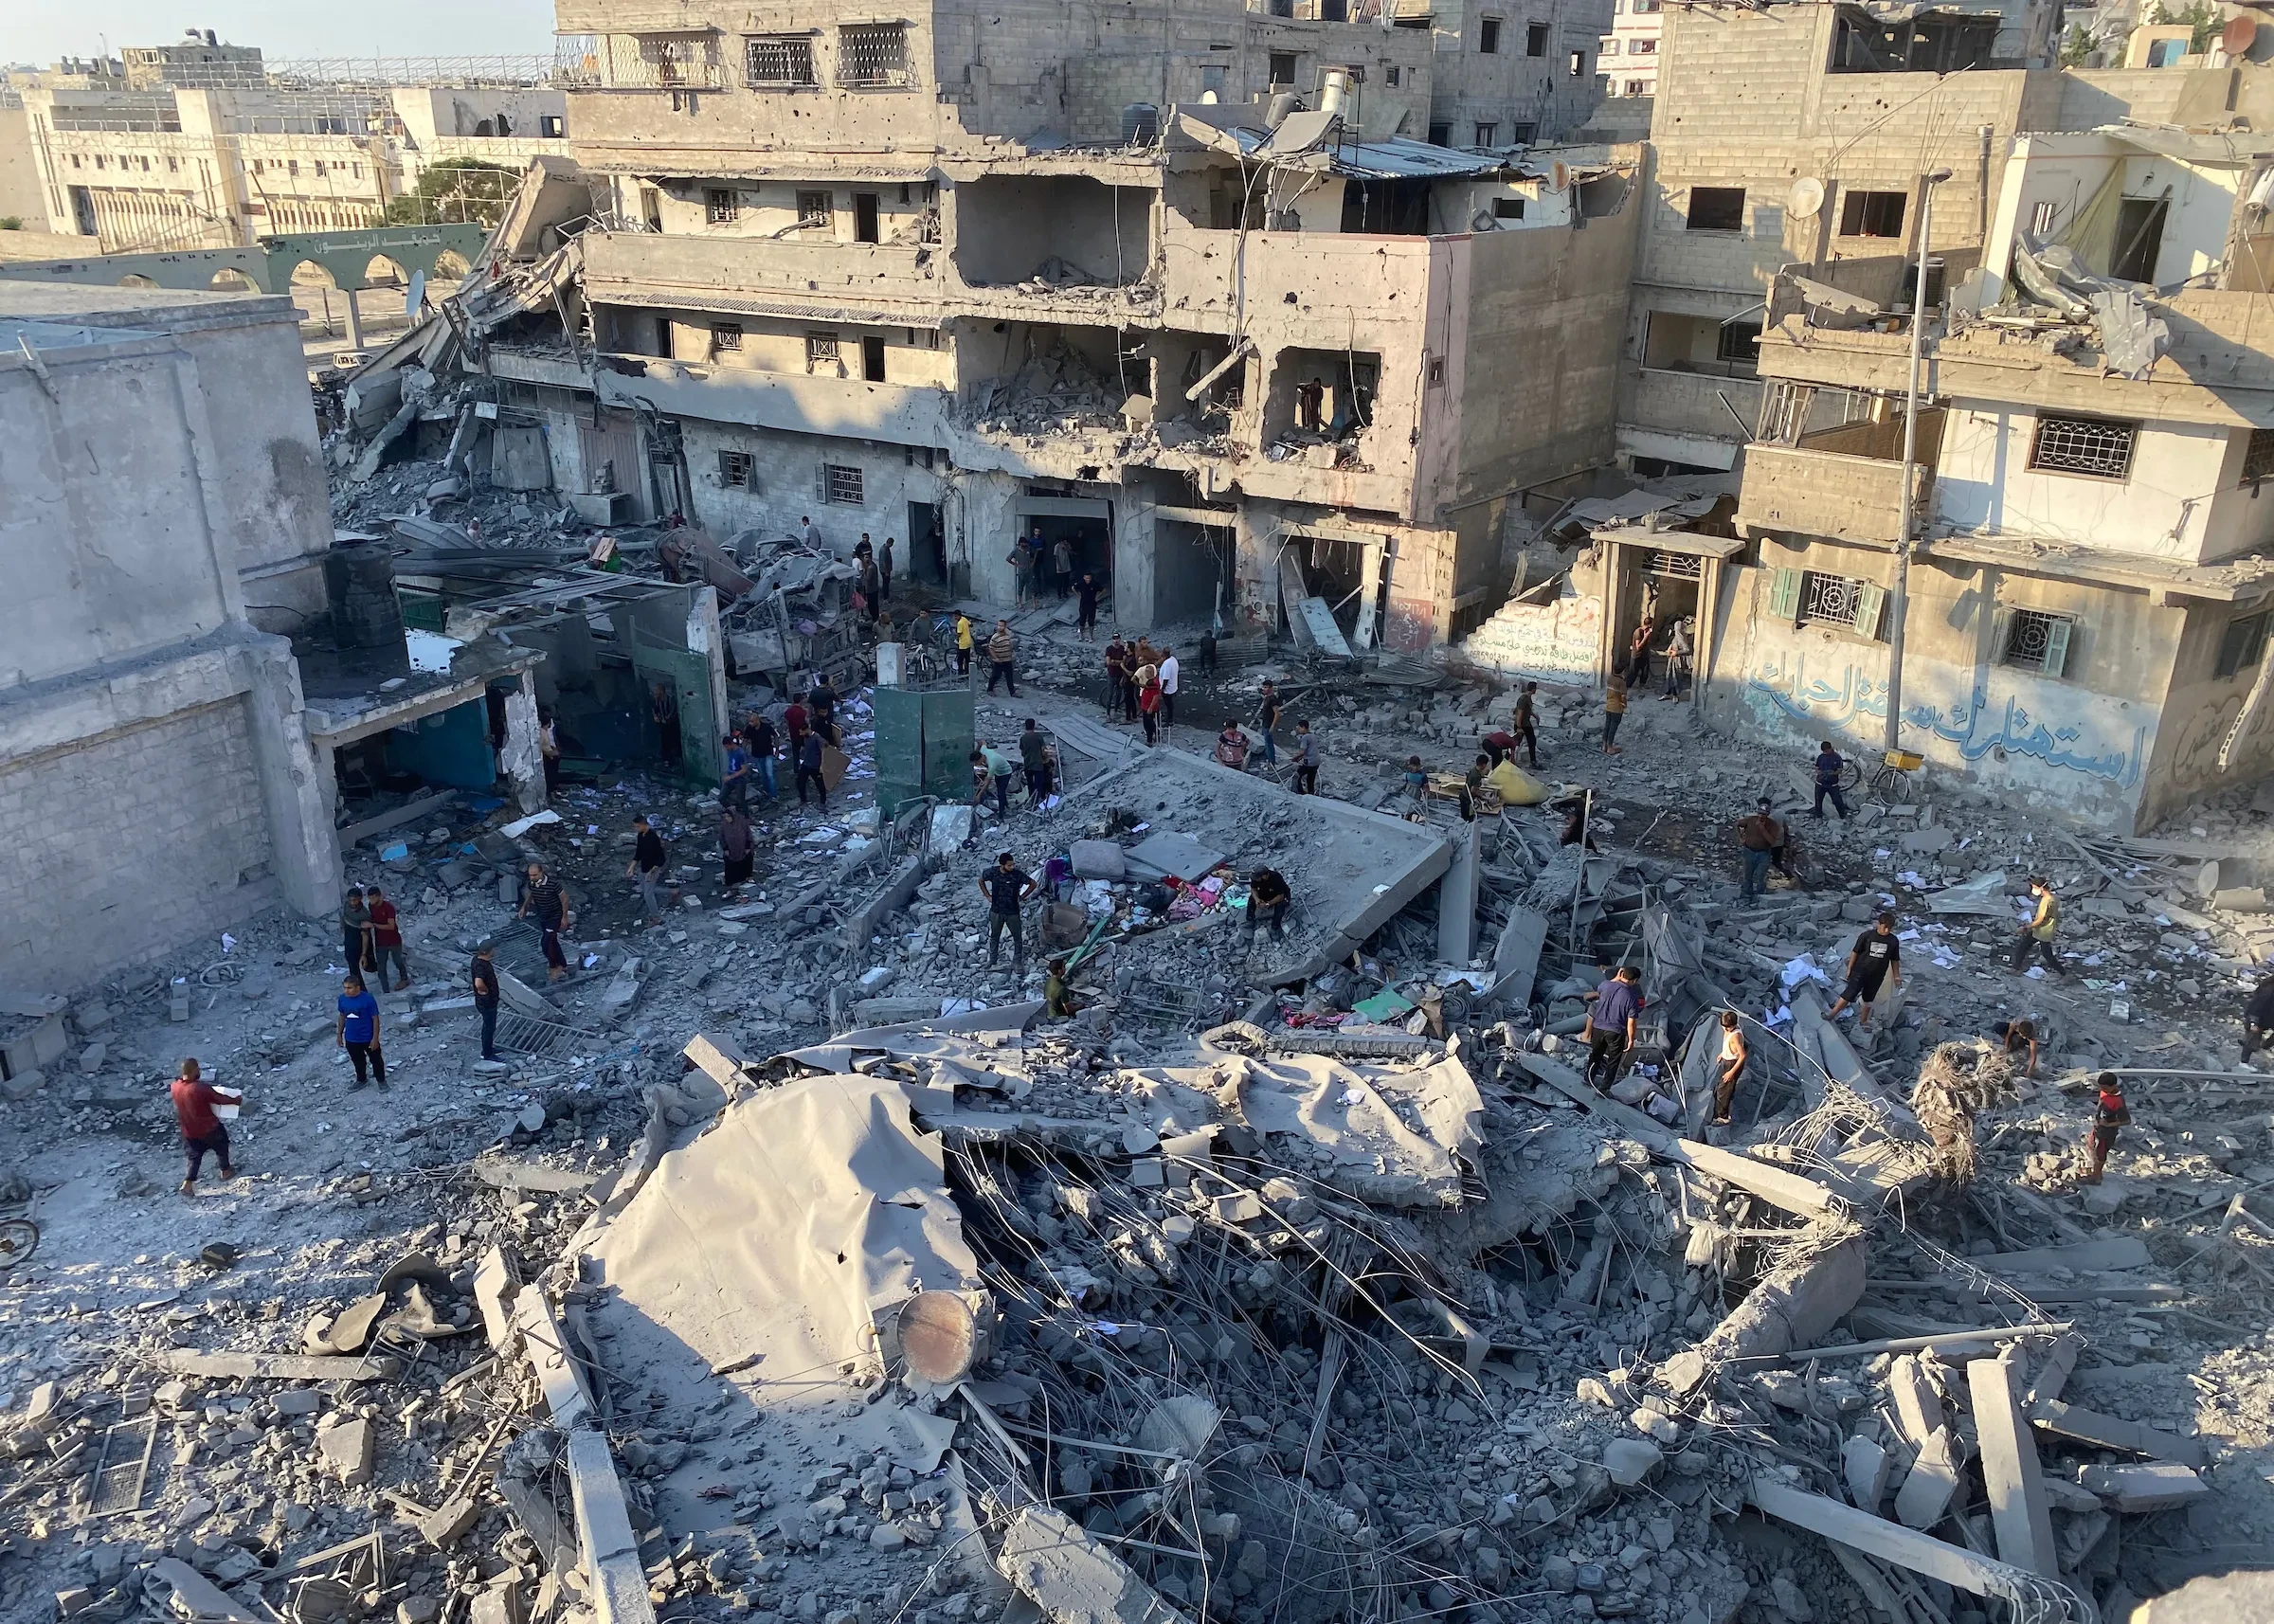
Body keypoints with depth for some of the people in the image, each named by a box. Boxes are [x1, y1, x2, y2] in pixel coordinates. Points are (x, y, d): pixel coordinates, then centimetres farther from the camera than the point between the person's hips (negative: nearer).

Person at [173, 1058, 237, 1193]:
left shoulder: (175, 1086, -13)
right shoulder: (201, 1088, -31)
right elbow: (220, 1099, -18)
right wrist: (235, 1100, 1)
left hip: (189, 1130, 5)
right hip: (208, 1128, -5)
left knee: (195, 1156, 20)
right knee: (221, 1146, 22)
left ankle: (187, 1184, 13)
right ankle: (226, 1171, 38)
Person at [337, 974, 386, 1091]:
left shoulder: (368, 999, -24)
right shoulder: (342, 999, -10)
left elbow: (375, 1019, -17)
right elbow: (342, 1016, 6)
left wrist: (375, 1038, -15)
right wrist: (339, 1034, 11)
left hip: (368, 1038, -4)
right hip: (351, 1039, 4)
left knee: (376, 1059, 15)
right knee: (358, 1061, 24)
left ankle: (381, 1080, 37)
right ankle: (361, 1080, 46)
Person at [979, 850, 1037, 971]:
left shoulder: (1017, 874, -18)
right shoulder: (993, 872, -14)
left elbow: (1033, 884, -6)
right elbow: (981, 880, 6)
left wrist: (1022, 897, -6)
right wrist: (988, 896, 3)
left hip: (1012, 912, -1)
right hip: (996, 911, 1)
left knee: (1017, 938, 9)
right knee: (994, 936, 19)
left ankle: (1018, 962, 26)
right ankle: (992, 960, 37)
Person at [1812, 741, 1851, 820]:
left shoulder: (1837, 757, -7)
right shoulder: (1820, 757, 1)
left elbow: (1840, 770, -5)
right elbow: (1816, 768, 8)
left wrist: (1834, 773, -26)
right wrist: (1818, 772, -15)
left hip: (1833, 784, -3)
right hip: (1820, 783, 3)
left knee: (1837, 801, -3)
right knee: (1818, 800, 11)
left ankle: (1843, 816, 11)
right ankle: (1818, 815, 28)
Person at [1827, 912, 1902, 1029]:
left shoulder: (1893, 941, -4)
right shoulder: (1866, 936, -12)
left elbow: (1895, 960, 6)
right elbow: (1855, 952, -4)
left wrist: (1896, 977, 9)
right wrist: (1849, 969, -1)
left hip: (1877, 975, 3)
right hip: (1860, 970, -3)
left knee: (1868, 998, 15)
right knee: (1850, 992, -11)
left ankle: (1863, 1020, 32)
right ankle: (1833, 1013, -3)